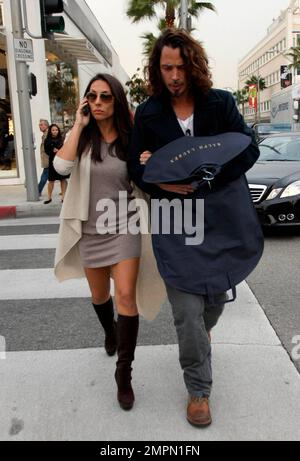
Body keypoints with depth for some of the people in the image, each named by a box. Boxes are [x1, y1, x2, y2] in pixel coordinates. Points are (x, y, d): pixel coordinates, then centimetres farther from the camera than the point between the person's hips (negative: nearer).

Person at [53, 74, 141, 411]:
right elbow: (61, 166, -22)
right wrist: (78, 125, -18)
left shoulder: (130, 139, -3)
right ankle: (110, 331, 51)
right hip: (91, 230, 2)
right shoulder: (82, 138, -2)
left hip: (124, 227, -1)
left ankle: (124, 374, -1)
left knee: (126, 295, -12)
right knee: (99, 295, 18)